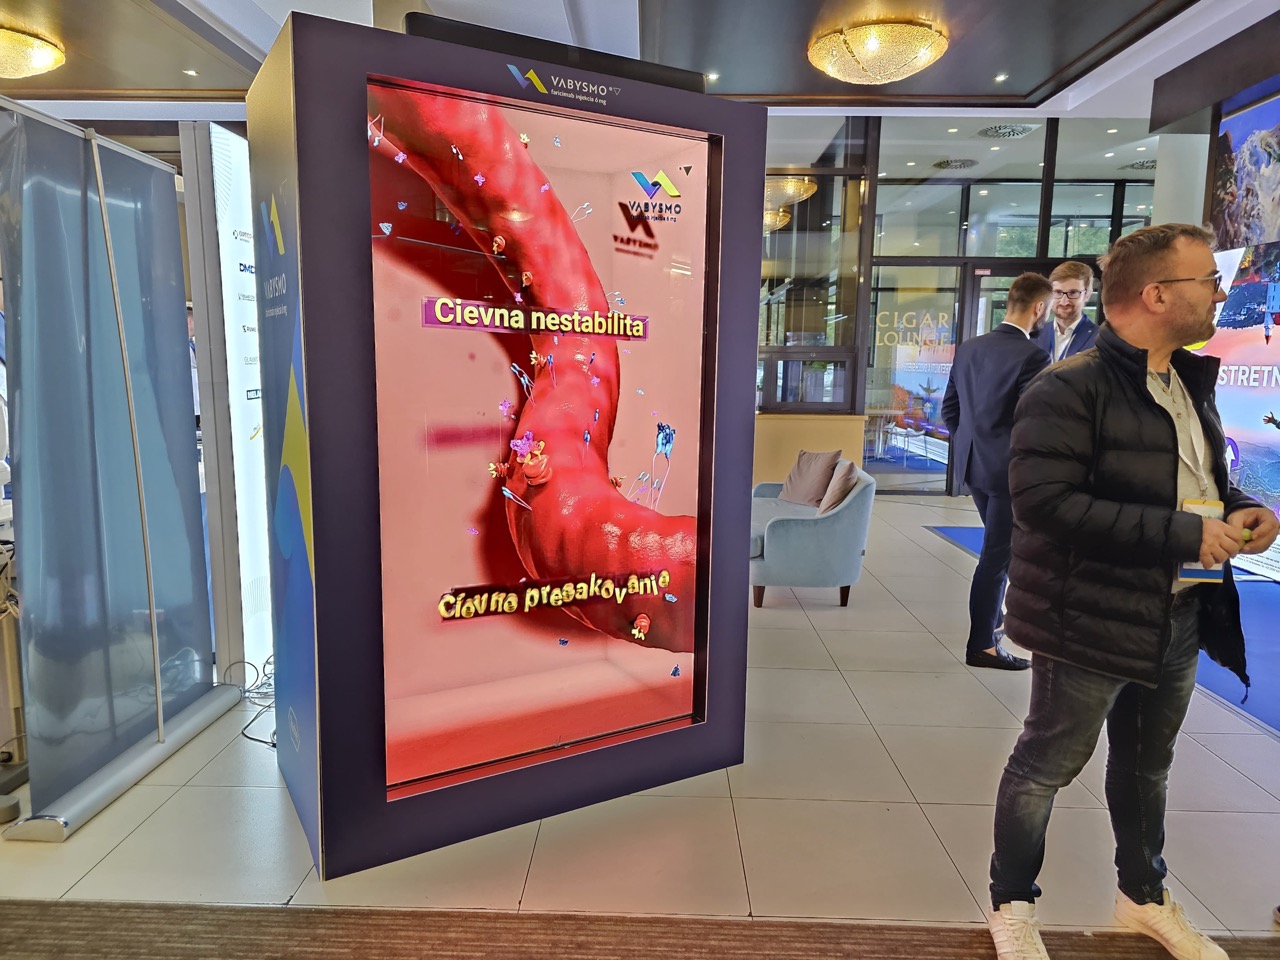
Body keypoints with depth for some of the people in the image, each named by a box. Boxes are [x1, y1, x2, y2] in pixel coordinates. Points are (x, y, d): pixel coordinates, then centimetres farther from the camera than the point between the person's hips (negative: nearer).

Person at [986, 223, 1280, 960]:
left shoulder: (1190, 382, 10)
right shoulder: (1070, 388, -19)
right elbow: (1045, 503, -28)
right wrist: (1183, 535, -25)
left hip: (1181, 616, 9)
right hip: (1091, 619, -8)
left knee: (1147, 765, 24)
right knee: (1047, 765, 8)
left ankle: (1144, 895, 47)